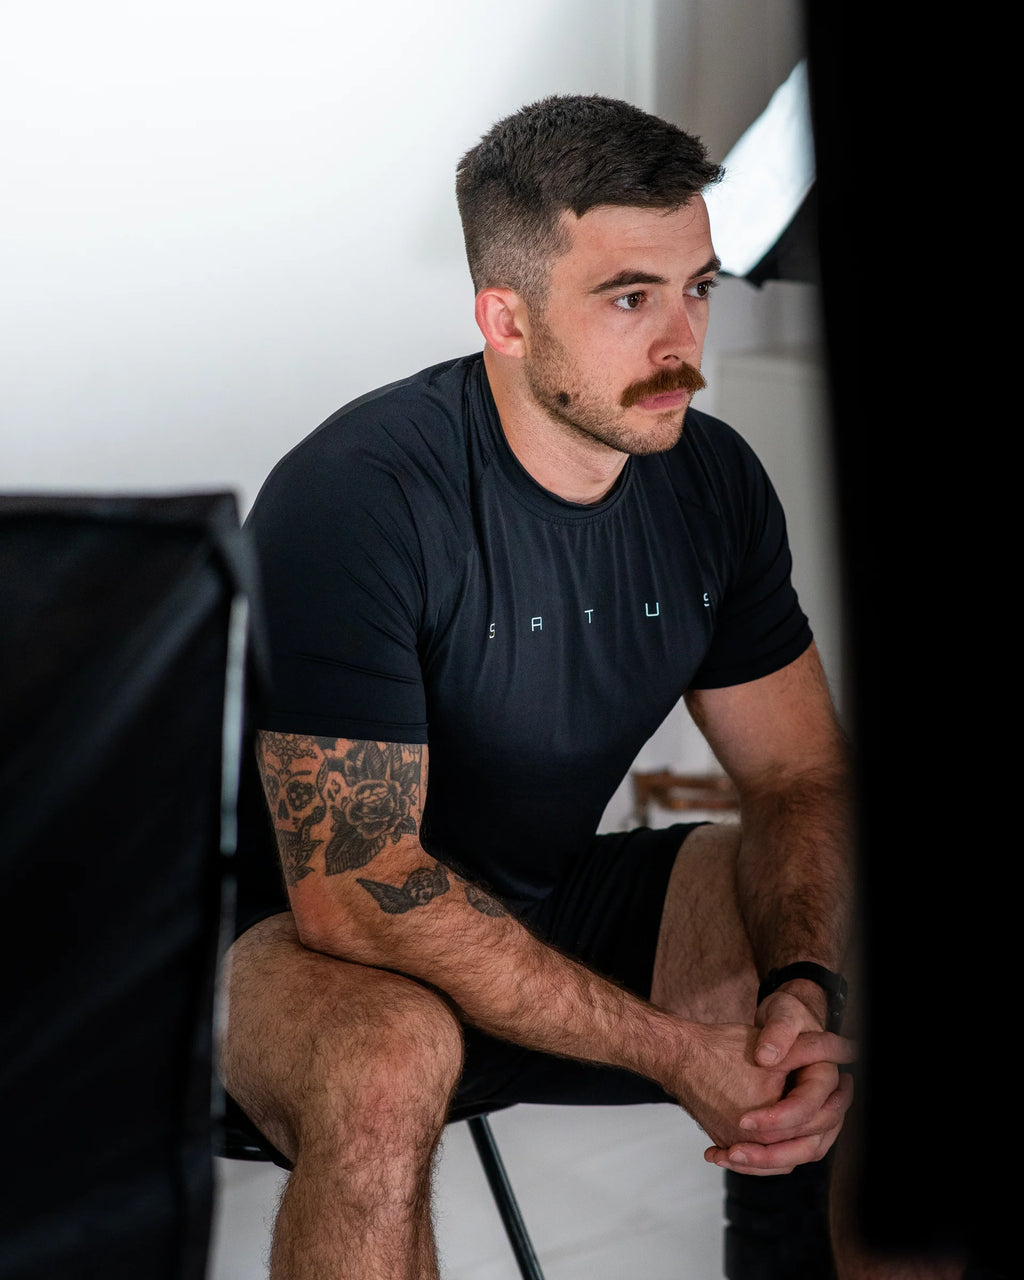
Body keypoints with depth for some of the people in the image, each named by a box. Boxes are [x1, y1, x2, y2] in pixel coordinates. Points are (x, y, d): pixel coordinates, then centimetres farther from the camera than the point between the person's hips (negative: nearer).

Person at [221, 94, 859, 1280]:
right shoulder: (353, 500, -25)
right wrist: (677, 1052, -28)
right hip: (312, 938, -6)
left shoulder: (712, 480, -5)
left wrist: (803, 989, -20)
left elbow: (801, 777, 2)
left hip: (566, 910, 6)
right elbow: (354, 889, -28)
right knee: (389, 1063, -41)